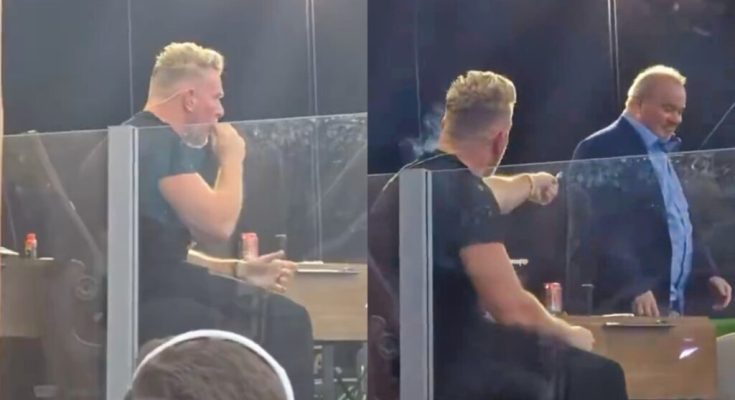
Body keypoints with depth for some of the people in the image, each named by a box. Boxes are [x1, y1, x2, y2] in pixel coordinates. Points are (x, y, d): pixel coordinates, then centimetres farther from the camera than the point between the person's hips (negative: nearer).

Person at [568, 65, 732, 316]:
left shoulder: (663, 153, 21)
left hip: (672, 303, 9)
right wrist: (633, 288, -26)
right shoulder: (601, 150, -10)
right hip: (627, 305, -9)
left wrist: (709, 273, 18)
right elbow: (599, 231, -19)